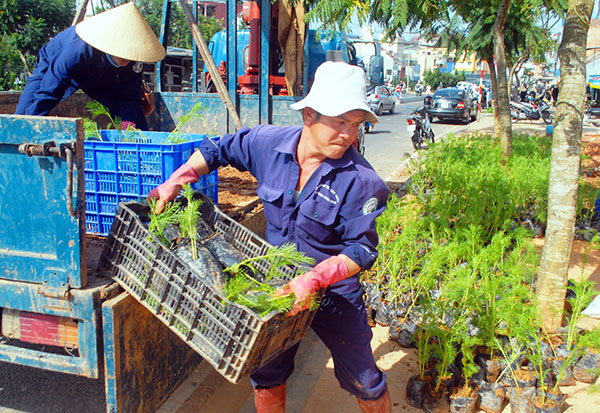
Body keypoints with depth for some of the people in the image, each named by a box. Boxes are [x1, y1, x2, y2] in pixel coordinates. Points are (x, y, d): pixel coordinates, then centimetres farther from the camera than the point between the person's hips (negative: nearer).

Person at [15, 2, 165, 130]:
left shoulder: (131, 54, -32)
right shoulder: (77, 50, -45)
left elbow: (131, 95, -21)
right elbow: (47, 94, -40)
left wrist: (129, 122, -37)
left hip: (100, 78, 3)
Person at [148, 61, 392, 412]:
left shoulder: (361, 181, -24)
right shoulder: (269, 143, -12)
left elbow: (362, 249, -22)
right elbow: (219, 150, 5)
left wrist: (314, 279, -36)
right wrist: (175, 182, -3)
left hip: (335, 292, -3)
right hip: (278, 284, 3)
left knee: (364, 383, 10)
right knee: (267, 375, 17)